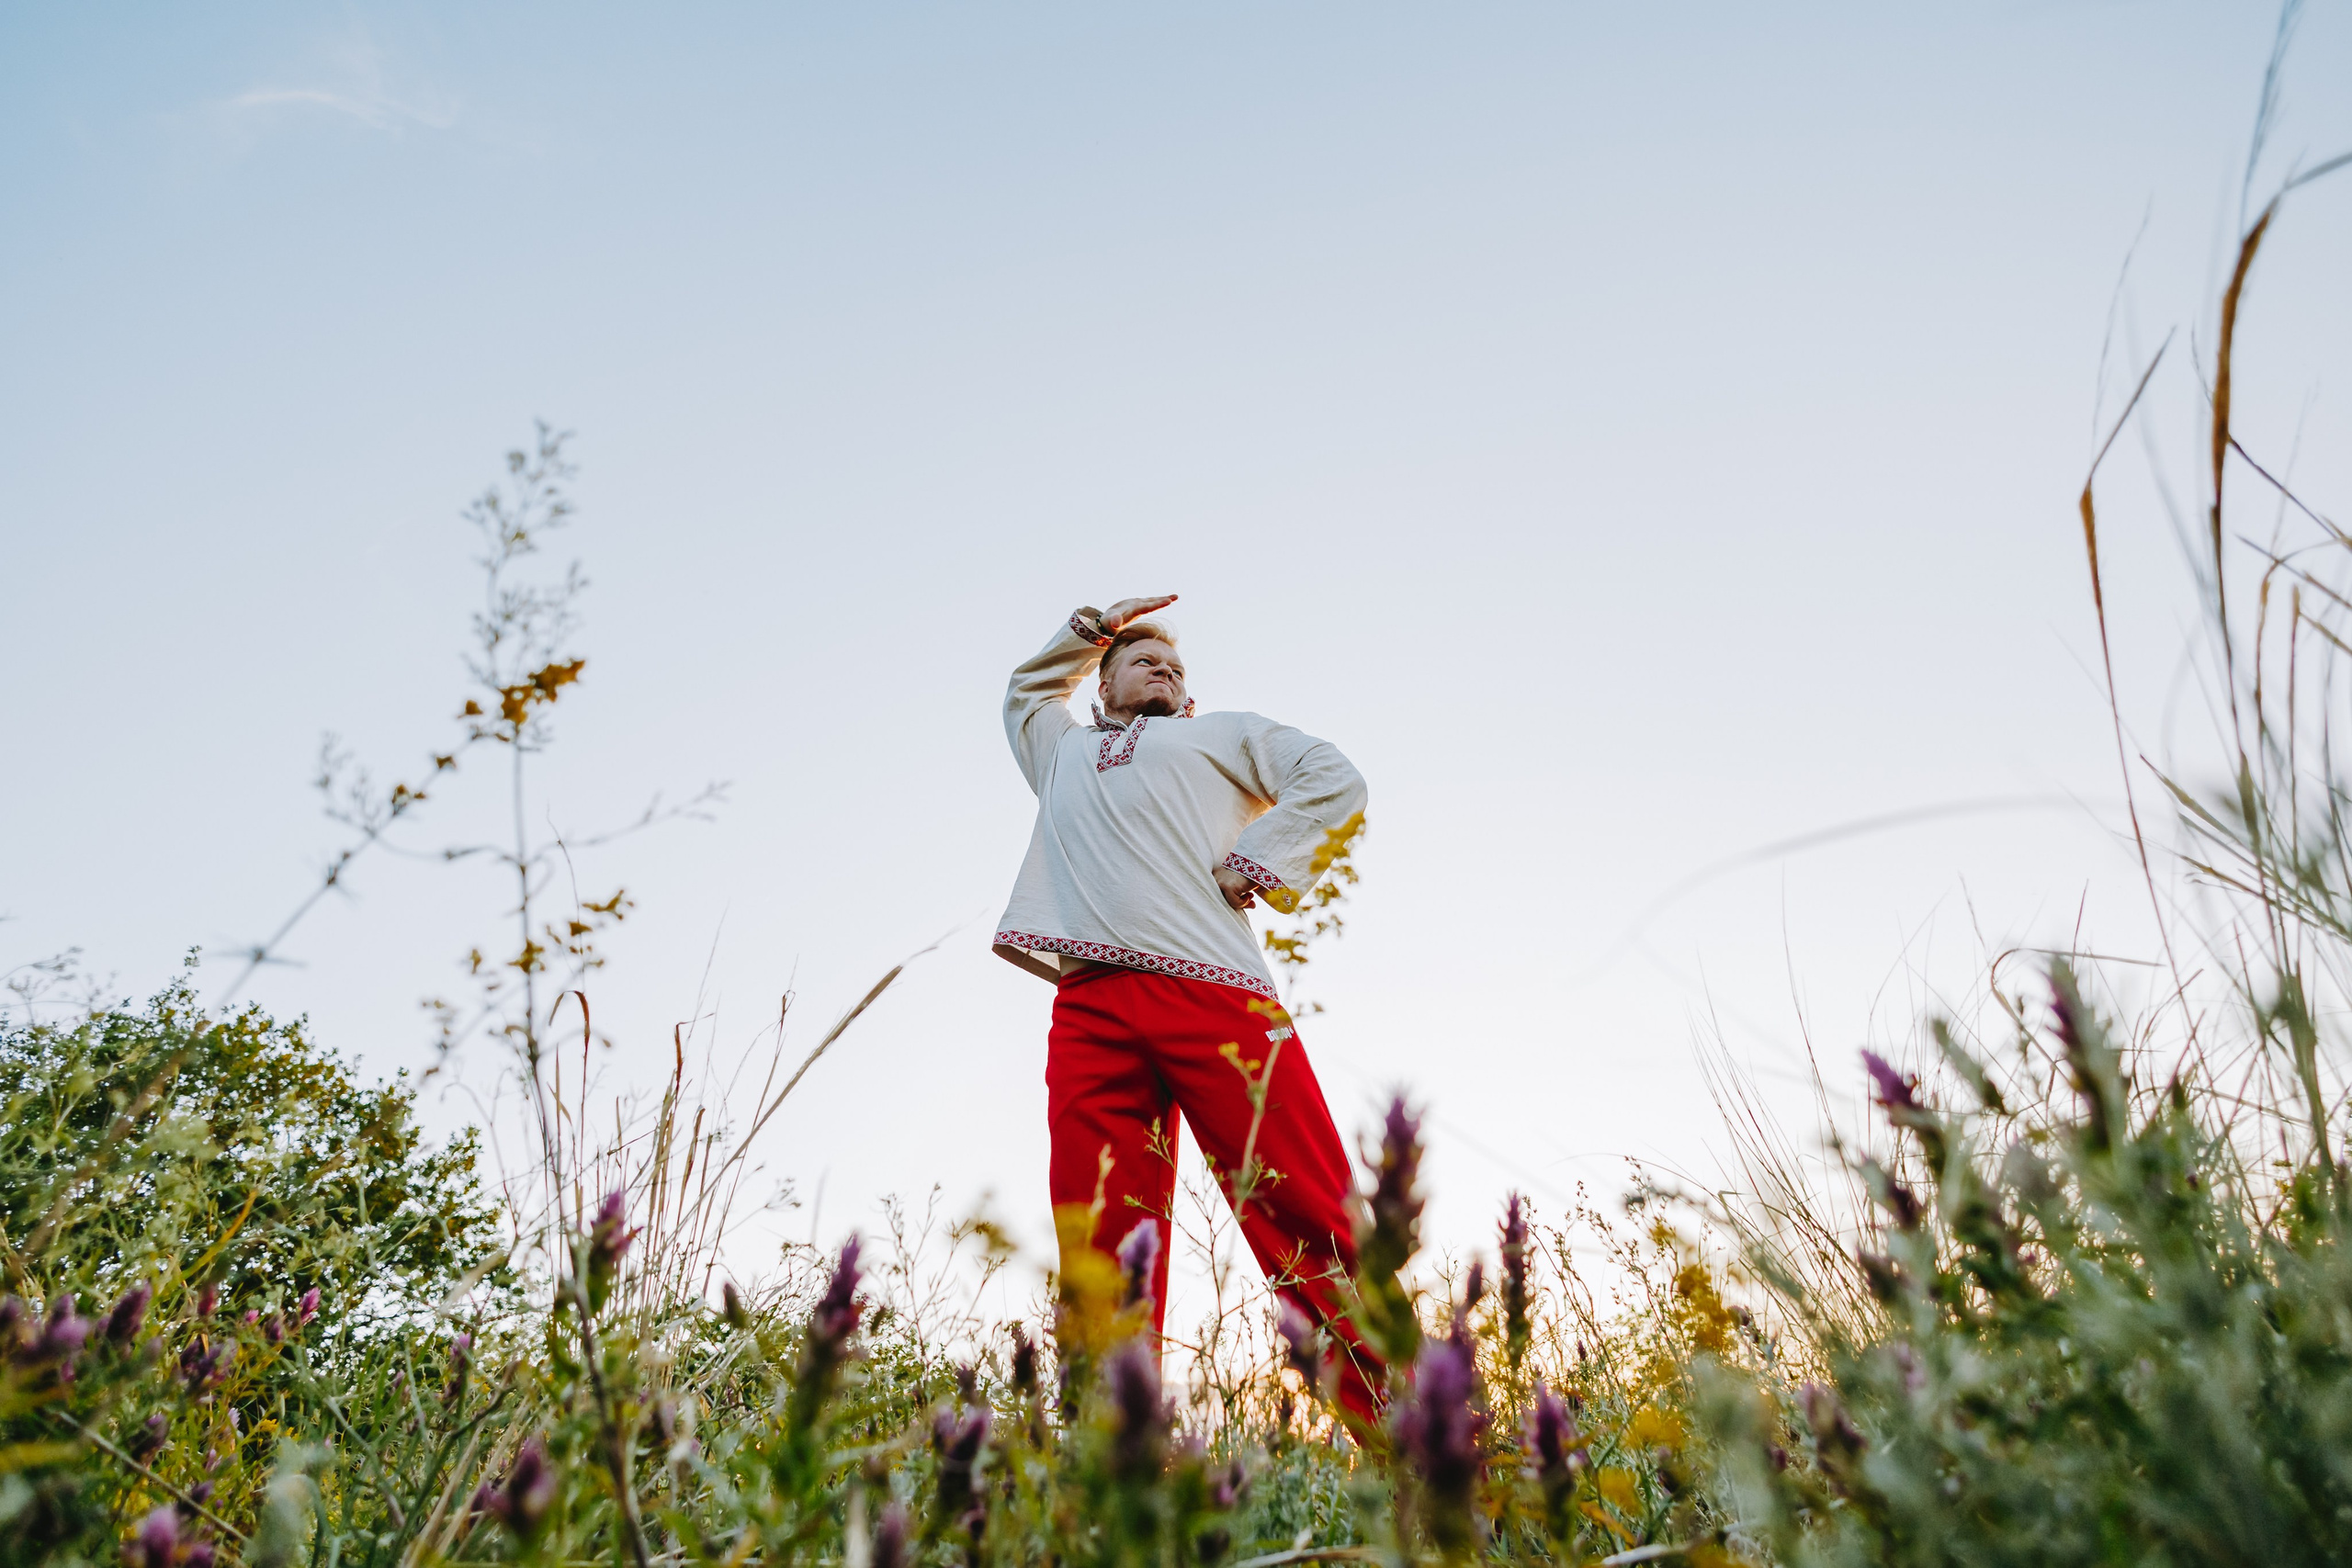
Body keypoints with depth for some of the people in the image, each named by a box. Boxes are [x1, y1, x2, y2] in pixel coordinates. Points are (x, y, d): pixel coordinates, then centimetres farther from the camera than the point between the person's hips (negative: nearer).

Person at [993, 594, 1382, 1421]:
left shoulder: (1223, 734, 29)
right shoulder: (1066, 752, 37)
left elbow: (1335, 779, 15)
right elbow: (1027, 685, 56)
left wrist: (1253, 865, 3)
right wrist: (1097, 626, 43)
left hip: (1211, 989, -3)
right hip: (1090, 1007, 3)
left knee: (1304, 1215, -13)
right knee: (1100, 1244, -8)